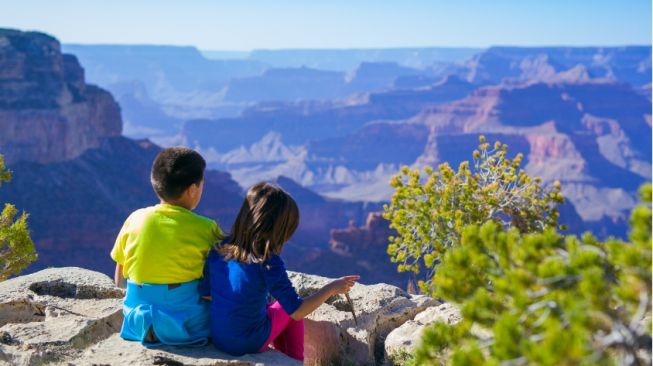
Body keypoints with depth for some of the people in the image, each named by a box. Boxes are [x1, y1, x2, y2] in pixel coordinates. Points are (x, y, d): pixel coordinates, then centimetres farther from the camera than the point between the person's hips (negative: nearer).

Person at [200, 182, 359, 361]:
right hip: (250, 344, -5)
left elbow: (205, 294, 4)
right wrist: (331, 288, -9)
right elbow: (297, 312, -19)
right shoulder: (268, 263, -22)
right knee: (287, 310, 21)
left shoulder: (218, 251, -7)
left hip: (217, 338, 5)